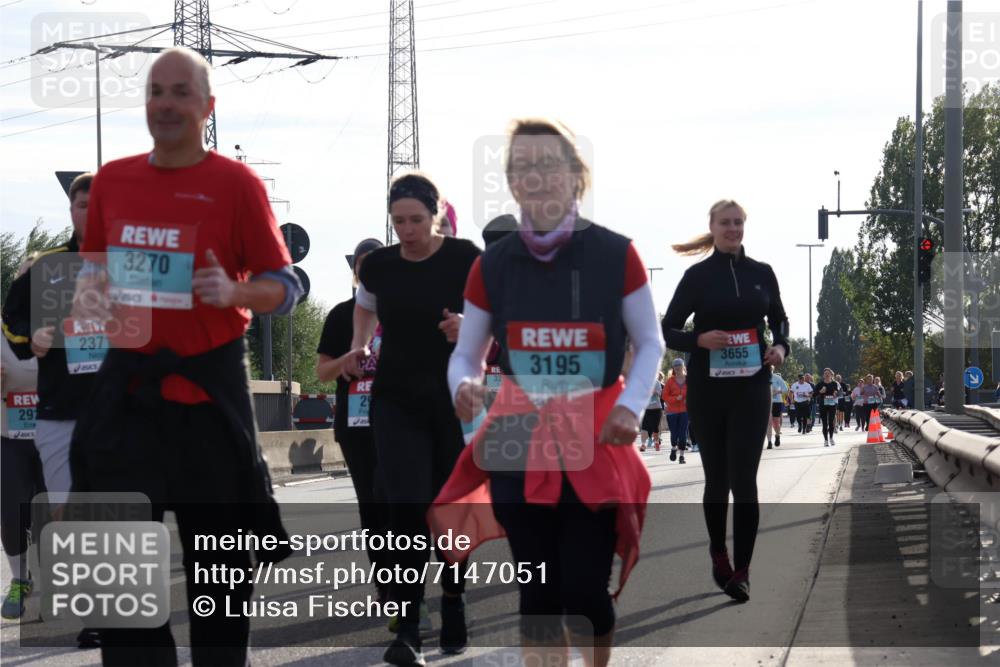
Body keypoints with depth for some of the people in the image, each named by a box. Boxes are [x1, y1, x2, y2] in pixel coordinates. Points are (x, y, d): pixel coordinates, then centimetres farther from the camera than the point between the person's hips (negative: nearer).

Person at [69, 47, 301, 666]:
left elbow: (286, 286, -3)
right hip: (128, 387, 3)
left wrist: (233, 291, -22)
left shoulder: (236, 184, -4)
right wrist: (89, 291, 0)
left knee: (218, 561, 7)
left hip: (209, 388, -3)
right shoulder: (112, 180, 8)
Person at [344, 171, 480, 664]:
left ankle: (453, 606, 31)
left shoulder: (465, 259, -9)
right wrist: (359, 347, 5)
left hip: (455, 400, -1)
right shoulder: (378, 266, 0)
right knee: (408, 511, -11)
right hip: (397, 403, 1)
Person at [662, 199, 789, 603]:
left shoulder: (761, 273, 6)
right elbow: (667, 331, 1)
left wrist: (780, 346, -2)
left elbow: (779, 319, 19)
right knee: (717, 477, 10)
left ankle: (741, 571, -9)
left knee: (744, 479, -8)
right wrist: (699, 340, -19)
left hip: (751, 388, 0)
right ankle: (718, 555, 29)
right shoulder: (698, 276, 0)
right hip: (707, 389, 0)